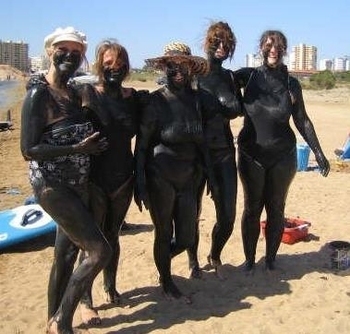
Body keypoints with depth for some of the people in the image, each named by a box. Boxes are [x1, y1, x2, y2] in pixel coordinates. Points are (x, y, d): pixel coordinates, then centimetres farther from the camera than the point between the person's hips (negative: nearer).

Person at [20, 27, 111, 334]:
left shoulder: (74, 92, 10)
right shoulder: (39, 93, -13)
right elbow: (28, 150, -17)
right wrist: (78, 148, -20)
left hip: (78, 185, 8)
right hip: (52, 185, -7)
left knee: (67, 255, 13)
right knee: (100, 251, -10)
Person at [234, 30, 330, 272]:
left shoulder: (291, 84, -1)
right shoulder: (249, 76, -4)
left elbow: (302, 121, 4)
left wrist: (318, 152, 1)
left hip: (283, 156, 1)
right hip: (251, 154, -1)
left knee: (276, 209, 9)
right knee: (252, 208, 7)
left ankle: (271, 259, 25)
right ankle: (250, 260, 22)